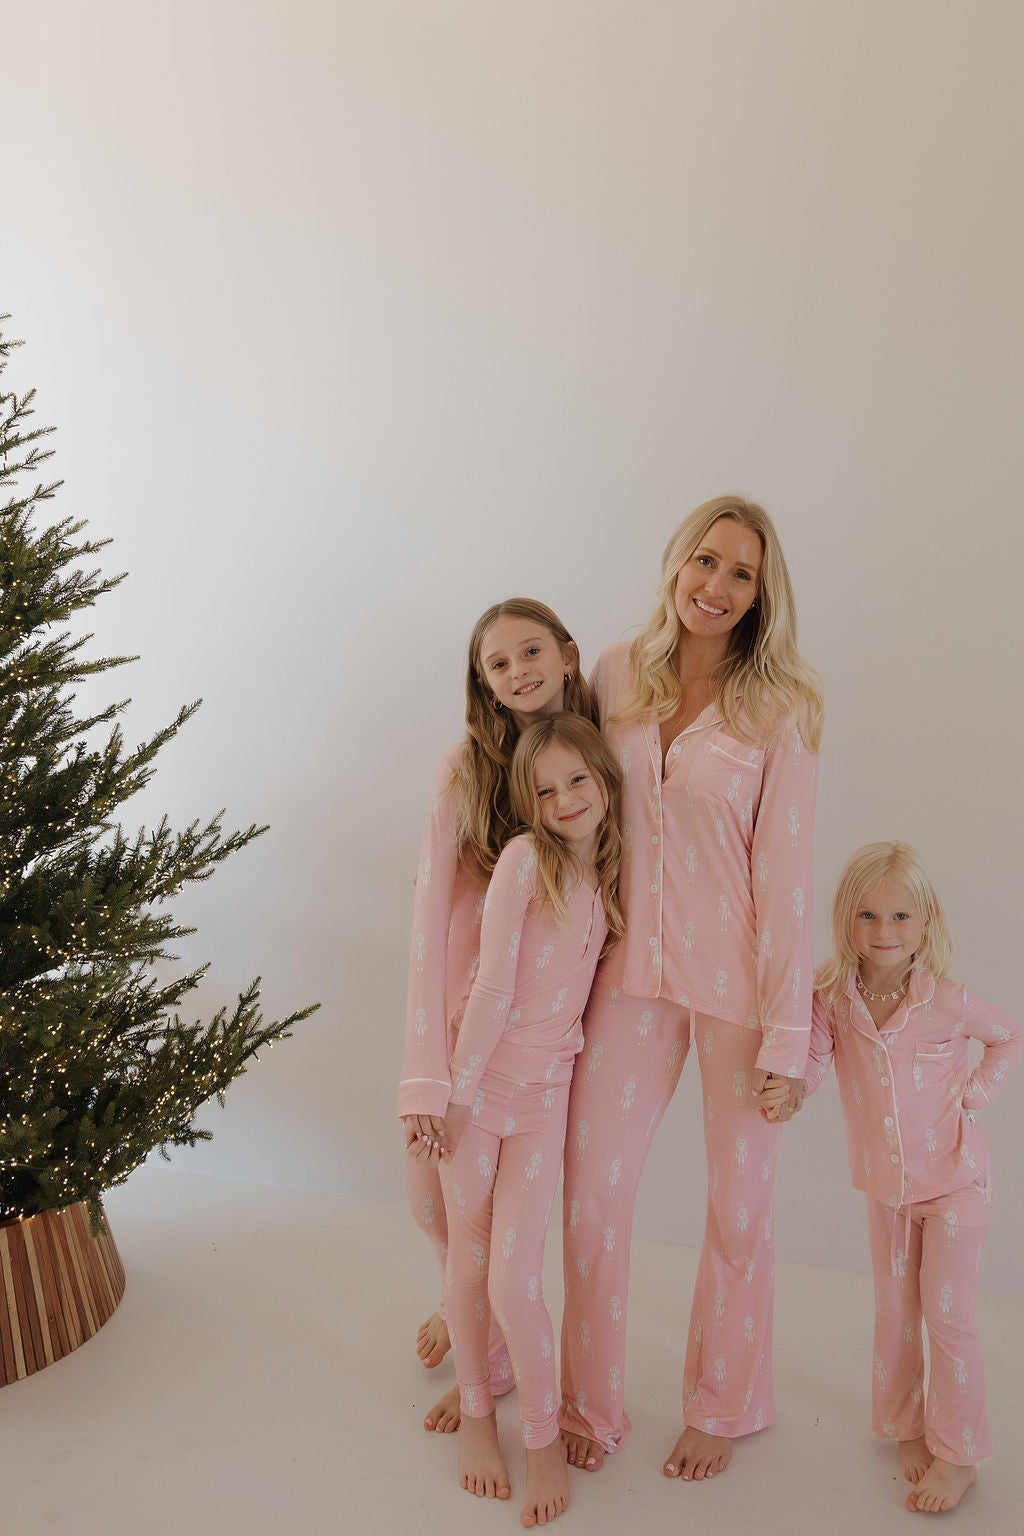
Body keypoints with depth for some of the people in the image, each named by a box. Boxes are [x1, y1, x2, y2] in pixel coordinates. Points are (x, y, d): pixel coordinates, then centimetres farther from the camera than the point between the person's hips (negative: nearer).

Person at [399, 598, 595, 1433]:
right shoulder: (466, 770, -16)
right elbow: (429, 915, -21)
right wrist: (425, 1073, -27)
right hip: (460, 1008, 1)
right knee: (431, 1188, 15)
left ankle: (491, 1358, 38)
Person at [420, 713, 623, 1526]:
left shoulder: (609, 877, 3)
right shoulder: (525, 858, -13)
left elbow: (589, 988, 10)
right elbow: (494, 987, -14)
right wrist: (457, 1094, -11)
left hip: (546, 1092, 2)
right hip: (479, 1080, -2)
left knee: (515, 1282, -1)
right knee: (469, 1263, 12)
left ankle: (546, 1435, 22)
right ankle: (477, 1413, 35)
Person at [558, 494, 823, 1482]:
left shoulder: (780, 707, -8)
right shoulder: (615, 675, 1)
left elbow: (783, 872, -10)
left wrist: (786, 1033, -11)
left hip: (739, 978, -3)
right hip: (631, 967, 3)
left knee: (739, 1206, 12)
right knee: (591, 1191, 8)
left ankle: (720, 1408, 37)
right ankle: (593, 1404, 32)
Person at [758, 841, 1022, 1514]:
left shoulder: (945, 1000, -17)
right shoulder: (833, 997, -12)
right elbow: (813, 1055, -20)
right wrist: (789, 1091, -41)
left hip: (955, 1178, -3)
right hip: (885, 1182, 3)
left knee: (946, 1312, 1)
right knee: (894, 1309, 15)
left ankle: (958, 1455, 17)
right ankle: (905, 1425, 35)